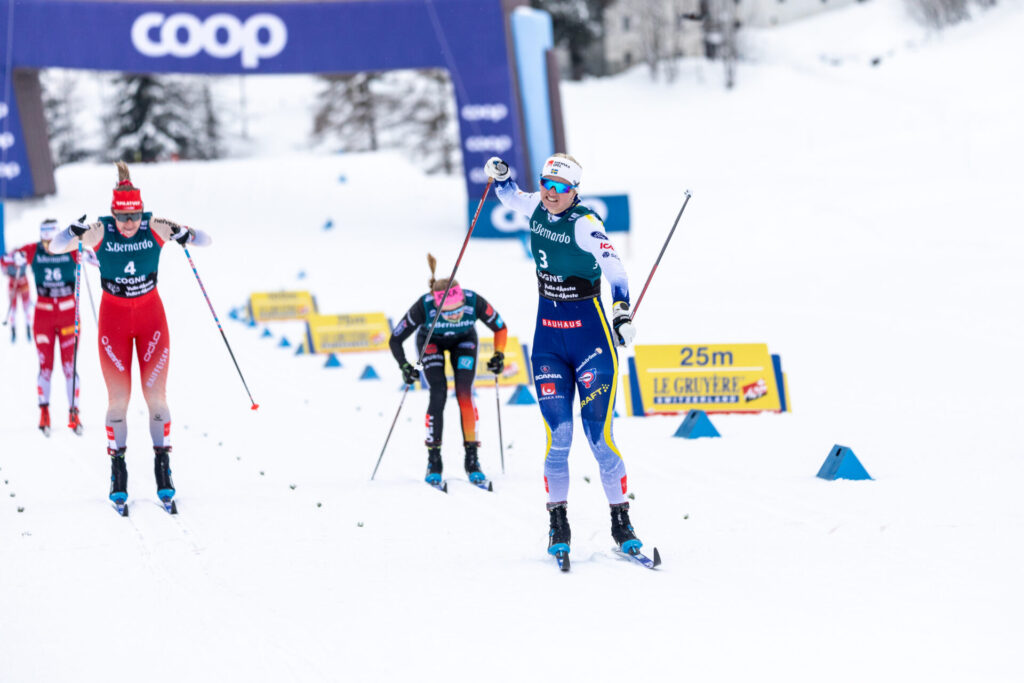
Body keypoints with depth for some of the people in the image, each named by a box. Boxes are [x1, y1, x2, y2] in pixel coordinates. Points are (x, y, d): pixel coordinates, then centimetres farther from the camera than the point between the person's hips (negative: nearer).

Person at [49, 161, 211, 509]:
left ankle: (163, 467, 8)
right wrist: (76, 233, -33)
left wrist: (183, 235, -30)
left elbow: (205, 240, -9)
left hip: (151, 315, 0)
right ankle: (118, 470, 7)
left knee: (156, 395, -2)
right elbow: (54, 247, -14)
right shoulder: (100, 231, -13)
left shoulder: (155, 227, -12)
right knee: (118, 399, -2)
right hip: (114, 317, 0)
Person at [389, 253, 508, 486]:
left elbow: (500, 328, -15)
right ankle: (434, 461, -6)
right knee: (438, 395, -16)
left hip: (463, 340, 1)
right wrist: (404, 366, -37)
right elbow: (395, 340, -25)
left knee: (464, 394, -15)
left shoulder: (475, 302, -36)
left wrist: (499, 355, -28)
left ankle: (472, 458, -7)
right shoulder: (423, 307, -39)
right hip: (431, 341, -1)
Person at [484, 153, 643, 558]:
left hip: (590, 338, -4)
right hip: (548, 339, 4)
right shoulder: (536, 208, 5)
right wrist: (500, 176, 6)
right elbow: (510, 196, 28)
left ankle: (621, 524, 2)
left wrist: (622, 310, -45)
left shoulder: (585, 224, -14)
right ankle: (558, 525, 5)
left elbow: (612, 267, -28)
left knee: (599, 436, -8)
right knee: (558, 434, -4)